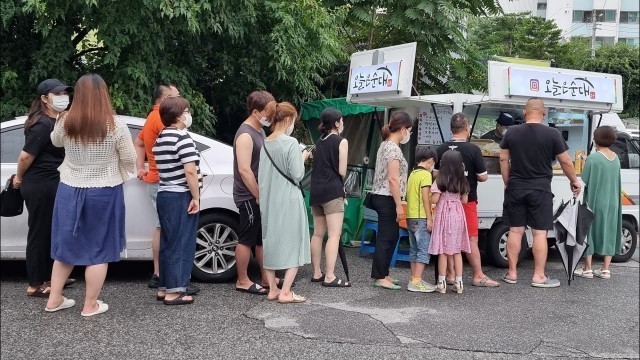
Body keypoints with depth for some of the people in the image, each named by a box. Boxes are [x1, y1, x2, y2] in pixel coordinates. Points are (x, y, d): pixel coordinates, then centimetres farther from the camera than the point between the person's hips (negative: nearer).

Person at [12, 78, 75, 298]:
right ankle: (35, 285, 9)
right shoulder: (42, 124, -19)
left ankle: (49, 277, 28)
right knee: (40, 233, -1)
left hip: (53, 185, 9)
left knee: (52, 232, 16)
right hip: (40, 186, -9)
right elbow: (26, 156, -19)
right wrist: (19, 178, -3)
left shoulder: (59, 120, 10)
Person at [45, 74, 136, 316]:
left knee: (66, 244, 17)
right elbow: (129, 160, -7)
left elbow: (56, 142, 16)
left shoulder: (65, 122, -6)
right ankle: (90, 305, 14)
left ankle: (54, 299, 26)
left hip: (69, 191, 4)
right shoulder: (116, 126, -15)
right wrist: (119, 174, 13)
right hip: (104, 193, -3)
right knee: (98, 250, 7)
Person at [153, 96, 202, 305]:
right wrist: (196, 197, -16)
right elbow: (190, 171, -22)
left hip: (164, 194, 9)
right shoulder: (182, 138, -16)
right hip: (181, 197, -9)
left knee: (168, 243, 14)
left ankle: (164, 288, 20)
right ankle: (174, 291, 0)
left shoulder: (160, 138, 12)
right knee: (181, 244, -2)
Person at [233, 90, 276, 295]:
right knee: (247, 239, -1)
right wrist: (258, 196, -19)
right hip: (249, 197, -9)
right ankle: (242, 281, 8)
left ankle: (266, 277, 23)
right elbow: (244, 170, -23)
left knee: (262, 238, 14)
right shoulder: (245, 135, -17)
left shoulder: (260, 131, 13)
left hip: (260, 195, 9)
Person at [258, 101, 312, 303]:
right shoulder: (291, 143, -13)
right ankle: (285, 293, 1)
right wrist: (302, 159, 3)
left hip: (268, 201, 7)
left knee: (270, 242, 14)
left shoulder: (265, 144, 6)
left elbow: (261, 176, 9)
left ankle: (272, 290, 19)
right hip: (288, 202, -6)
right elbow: (297, 175, -13)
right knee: (293, 245, 3)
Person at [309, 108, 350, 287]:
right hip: (332, 191, -7)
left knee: (318, 234, 12)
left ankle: (316, 273, 17)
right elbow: (342, 171, -7)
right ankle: (329, 277, -13)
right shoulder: (341, 141, -4)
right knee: (334, 235, -8)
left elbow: (317, 166, 10)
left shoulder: (319, 142, 16)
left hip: (316, 191, 8)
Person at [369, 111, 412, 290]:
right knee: (385, 238, -3)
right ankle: (379, 278, 4)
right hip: (387, 199, -10)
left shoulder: (386, 145, 15)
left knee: (391, 237, 15)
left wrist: (397, 203, 19)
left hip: (381, 197, 10)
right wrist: (399, 205, -18)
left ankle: (383, 274, 22)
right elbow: (393, 179, -20)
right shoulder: (393, 148, -16)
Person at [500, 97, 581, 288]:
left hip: (516, 189, 3)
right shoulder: (552, 134, -7)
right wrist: (574, 181, 14)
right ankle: (539, 276, 4)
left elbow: (503, 160, 7)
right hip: (540, 190, -3)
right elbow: (565, 161, -1)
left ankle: (512, 273, 14)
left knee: (515, 231, 9)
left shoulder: (512, 133, 2)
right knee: (540, 233, 1)